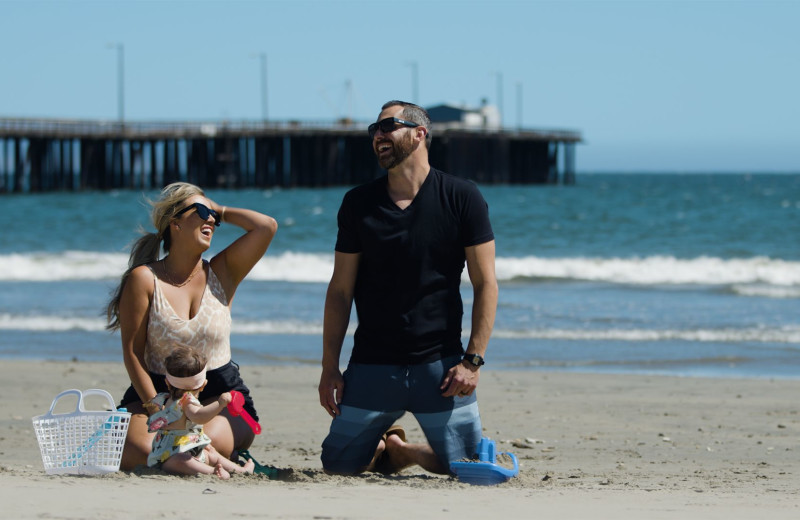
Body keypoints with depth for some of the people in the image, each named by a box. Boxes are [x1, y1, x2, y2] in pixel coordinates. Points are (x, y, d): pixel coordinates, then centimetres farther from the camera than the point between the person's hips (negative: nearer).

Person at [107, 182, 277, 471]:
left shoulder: (221, 274, 7)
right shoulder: (143, 279, -2)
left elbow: (267, 227, -4)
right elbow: (132, 351, -6)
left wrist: (221, 211, 7)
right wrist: (155, 406, -15)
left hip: (220, 395, 1)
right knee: (138, 453, -31)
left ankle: (233, 454, 4)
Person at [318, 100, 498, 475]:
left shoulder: (461, 198, -2)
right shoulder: (358, 204, 4)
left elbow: (485, 283, -3)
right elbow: (340, 291, 6)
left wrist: (473, 360, -11)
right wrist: (329, 367, 1)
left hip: (439, 364, -2)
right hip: (372, 366, 2)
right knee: (338, 464, -2)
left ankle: (401, 450, 23)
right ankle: (384, 448, 30)